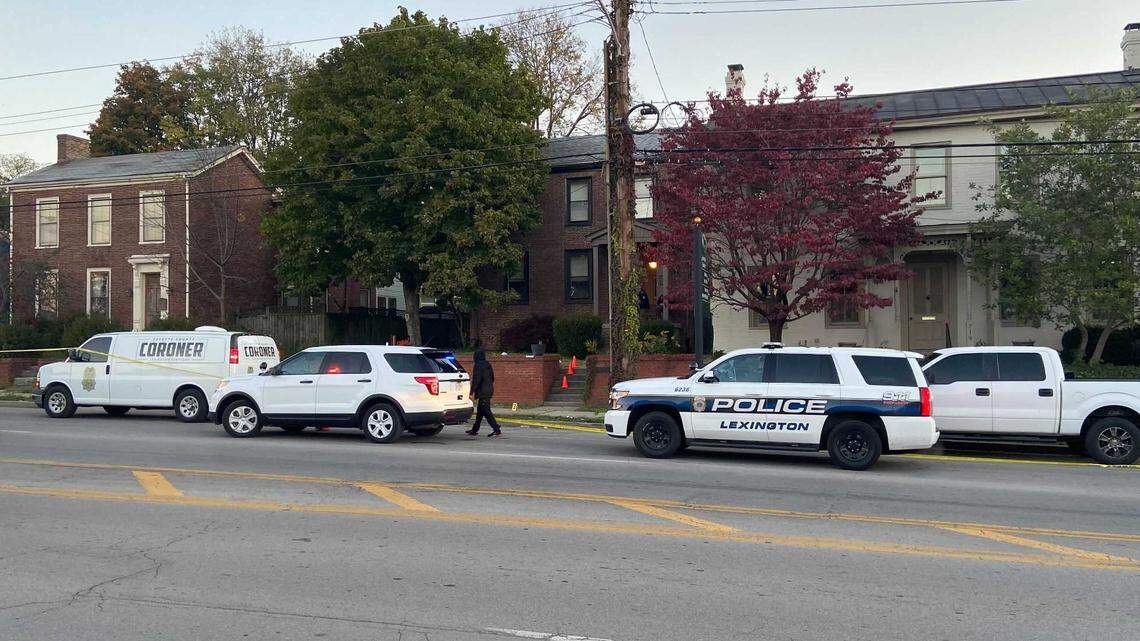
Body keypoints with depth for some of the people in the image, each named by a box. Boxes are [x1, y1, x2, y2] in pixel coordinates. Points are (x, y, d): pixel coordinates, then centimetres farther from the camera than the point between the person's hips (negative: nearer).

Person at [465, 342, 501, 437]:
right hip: (489, 390, 9)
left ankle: (497, 430, -16)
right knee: (480, 411, 18)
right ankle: (475, 430, 28)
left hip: (482, 392, -9)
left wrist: (472, 391, -18)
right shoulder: (488, 364, 11)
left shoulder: (478, 365, -15)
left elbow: (476, 379, -20)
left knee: (486, 412, -9)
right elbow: (492, 377, 19)